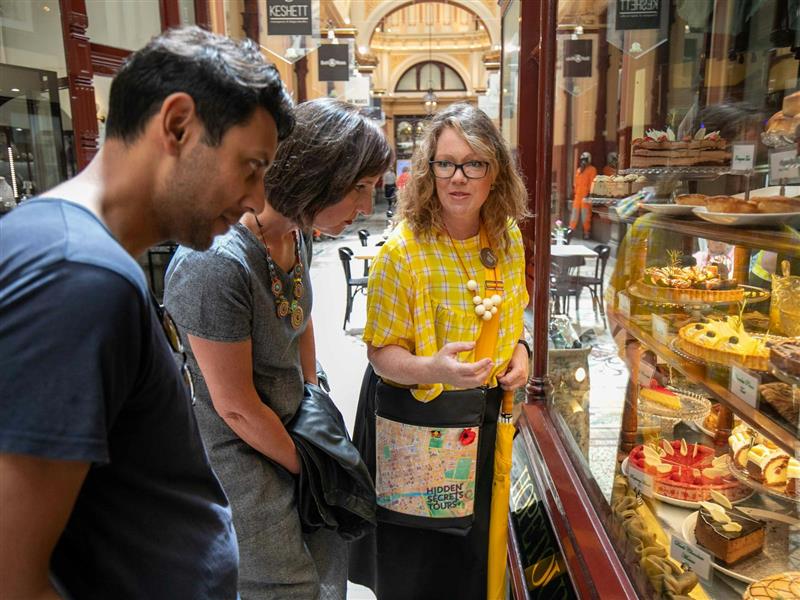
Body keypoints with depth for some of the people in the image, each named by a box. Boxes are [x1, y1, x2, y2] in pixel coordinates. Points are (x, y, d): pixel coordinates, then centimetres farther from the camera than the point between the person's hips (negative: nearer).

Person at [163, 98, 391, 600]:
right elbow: (236, 407, -23)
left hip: (292, 428, 8)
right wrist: (308, 467, -8)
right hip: (238, 452, -7)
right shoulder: (217, 262, -32)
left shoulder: (298, 232, -5)